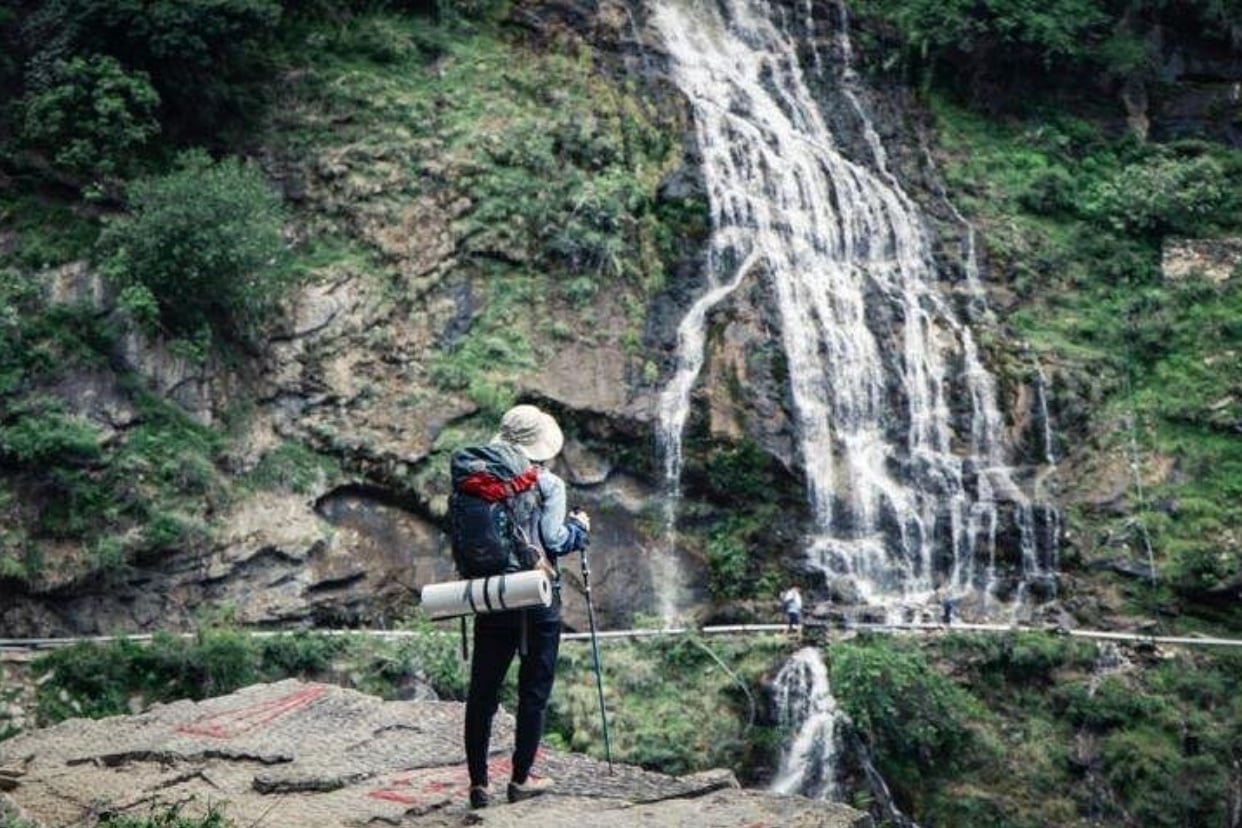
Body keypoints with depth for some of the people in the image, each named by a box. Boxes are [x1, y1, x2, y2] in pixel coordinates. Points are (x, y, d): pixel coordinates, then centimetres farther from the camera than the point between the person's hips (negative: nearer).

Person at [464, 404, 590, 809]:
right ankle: (521, 778, 12)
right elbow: (553, 540, -14)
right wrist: (579, 527, 4)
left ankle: (478, 781, 7)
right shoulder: (548, 485, -8)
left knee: (482, 690, 7)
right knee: (534, 690, 8)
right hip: (538, 600, -3)